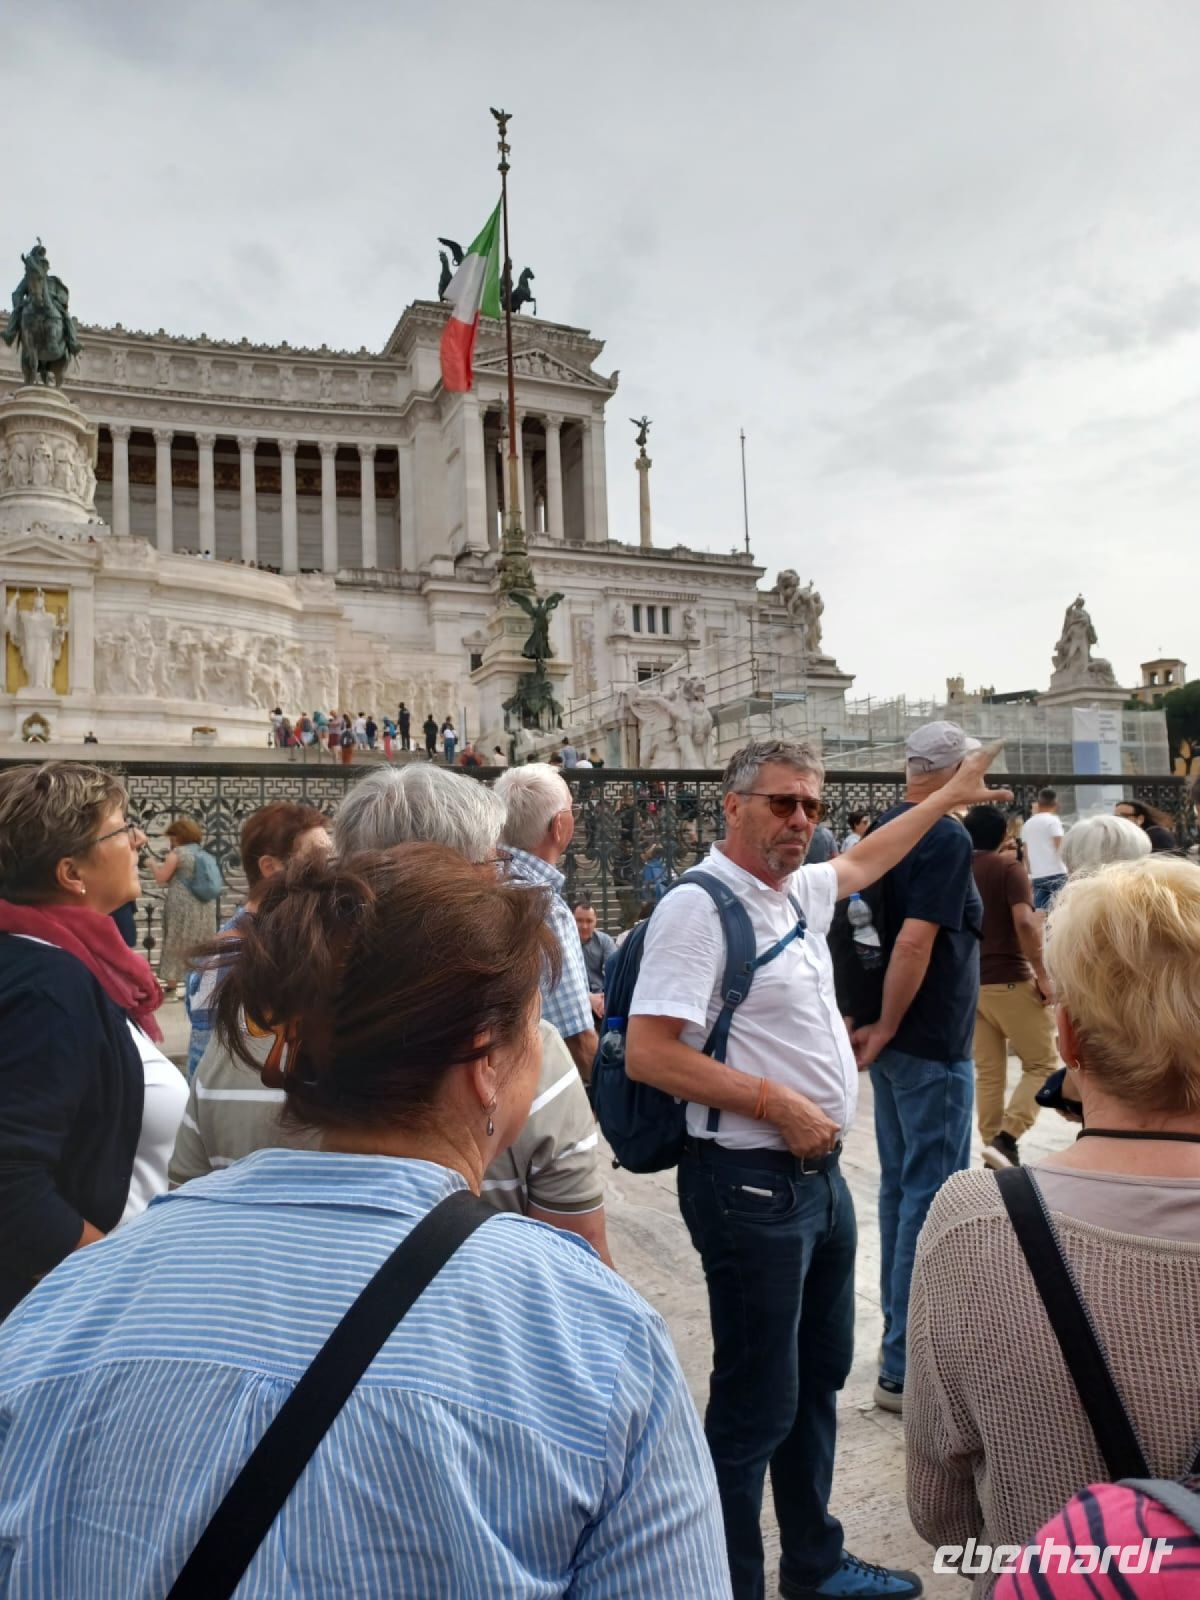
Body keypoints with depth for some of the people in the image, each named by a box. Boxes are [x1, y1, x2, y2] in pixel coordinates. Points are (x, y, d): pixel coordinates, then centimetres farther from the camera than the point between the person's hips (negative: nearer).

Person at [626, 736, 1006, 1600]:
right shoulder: (699, 907, -19)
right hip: (750, 1183, -9)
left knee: (819, 1380, 22)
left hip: (819, 1174, 10)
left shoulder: (800, 891, 8)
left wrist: (947, 796, 36)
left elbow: (864, 861, 30)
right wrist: (776, 1103, -20)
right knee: (757, 1404, 2)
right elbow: (648, 1054, -24)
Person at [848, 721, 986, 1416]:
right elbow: (915, 942, -26)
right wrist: (886, 1027, -15)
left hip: (896, 1042, 9)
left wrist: (878, 1025, 15)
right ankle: (908, 1369, 7)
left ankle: (904, 1337, 32)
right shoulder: (948, 839, -17)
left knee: (902, 1188, 18)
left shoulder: (885, 831, 9)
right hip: (933, 1045, -9)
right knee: (933, 1199, -1)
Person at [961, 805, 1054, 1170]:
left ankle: (992, 1148, 11)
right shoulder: (1009, 868, -8)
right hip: (1009, 981, -6)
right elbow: (1024, 922, -22)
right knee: (1042, 1064, 4)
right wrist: (1042, 974, -15)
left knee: (988, 1073, 10)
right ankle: (1006, 1139, -9)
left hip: (969, 983, 6)